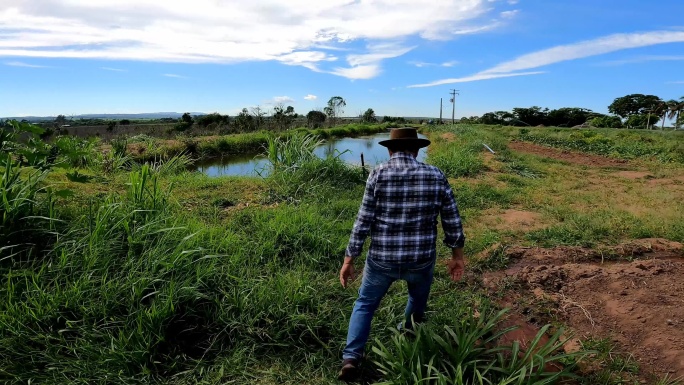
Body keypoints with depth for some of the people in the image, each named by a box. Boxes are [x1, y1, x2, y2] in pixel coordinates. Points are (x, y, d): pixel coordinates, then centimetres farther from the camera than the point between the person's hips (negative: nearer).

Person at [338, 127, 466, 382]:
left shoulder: (379, 174, -10)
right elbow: (452, 221, 2)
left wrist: (349, 259, -2)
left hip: (382, 259, -1)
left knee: (365, 304, 20)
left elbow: (363, 221, -10)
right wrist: (457, 256, 15)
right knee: (418, 299, 33)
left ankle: (351, 358, 11)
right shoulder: (436, 176, -3)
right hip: (421, 259, 2)